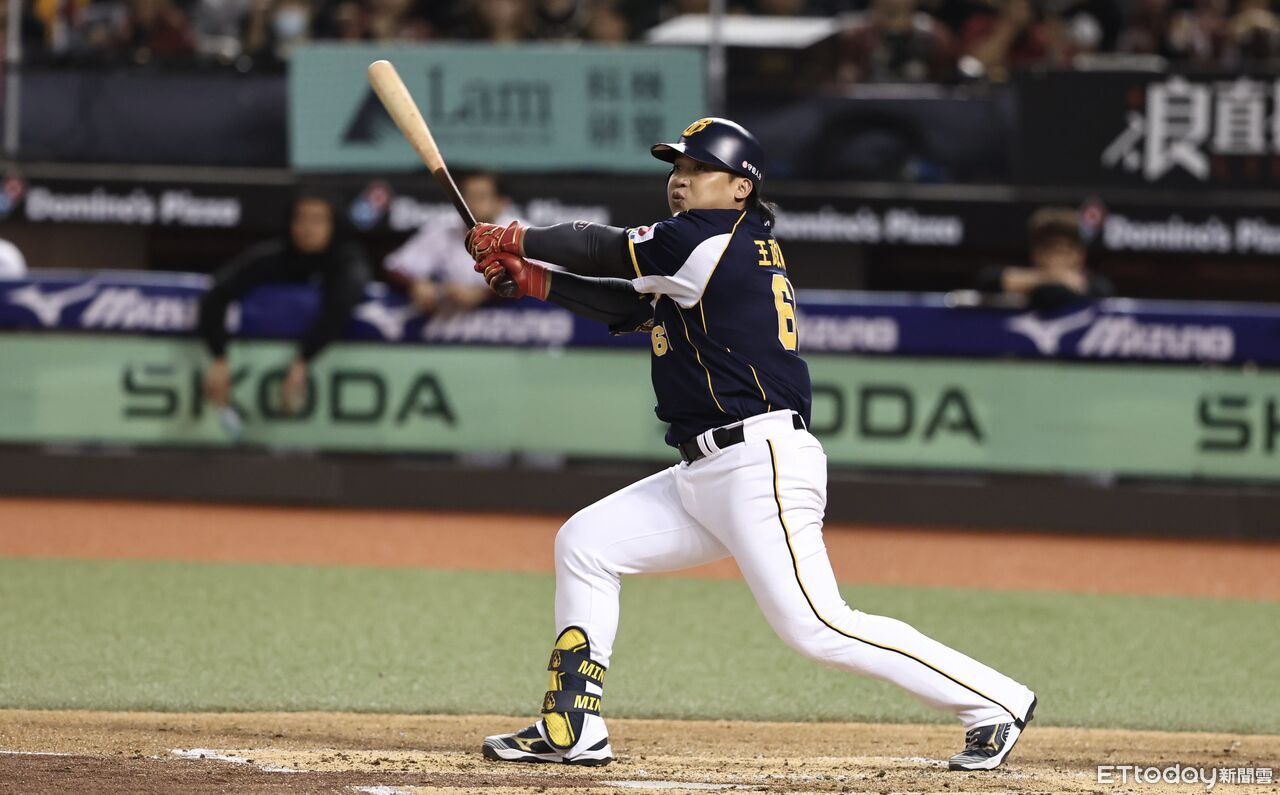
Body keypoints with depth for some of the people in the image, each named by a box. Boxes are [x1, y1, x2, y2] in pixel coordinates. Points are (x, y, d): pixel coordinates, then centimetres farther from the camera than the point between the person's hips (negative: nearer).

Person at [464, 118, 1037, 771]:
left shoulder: (714, 239, -10)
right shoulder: (721, 252, 18)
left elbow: (606, 251, -4)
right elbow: (631, 306, 24)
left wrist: (514, 238, 10)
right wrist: (532, 279, 18)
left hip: (760, 465, -11)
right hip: (704, 474, 11)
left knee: (816, 628, -16)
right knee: (583, 545, 10)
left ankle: (993, 703, -9)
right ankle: (571, 730, 11)